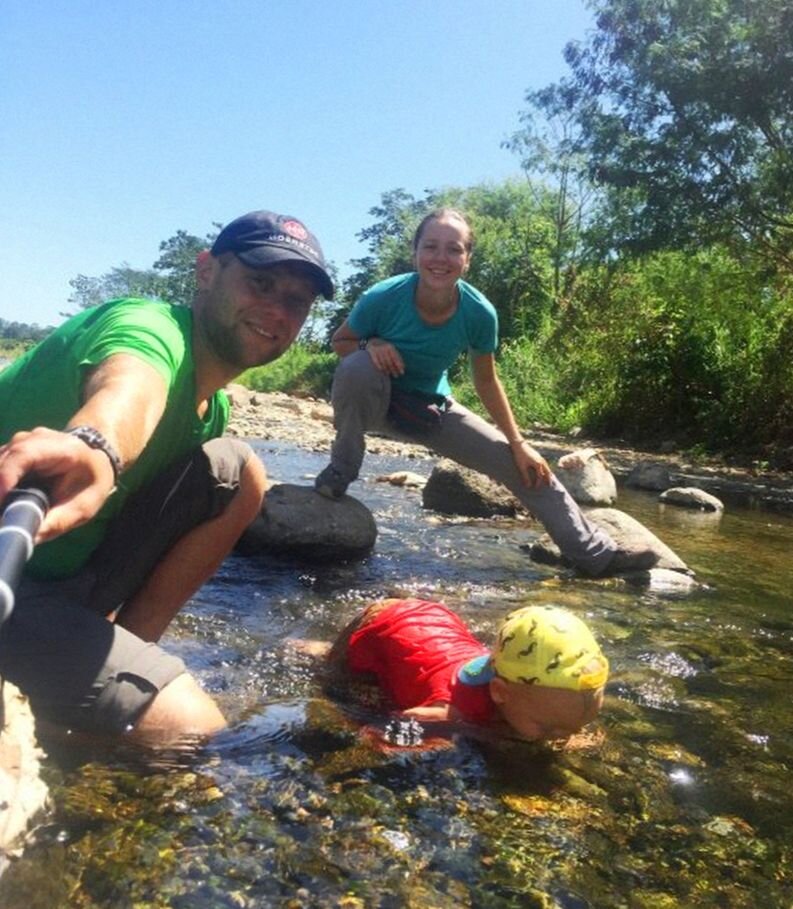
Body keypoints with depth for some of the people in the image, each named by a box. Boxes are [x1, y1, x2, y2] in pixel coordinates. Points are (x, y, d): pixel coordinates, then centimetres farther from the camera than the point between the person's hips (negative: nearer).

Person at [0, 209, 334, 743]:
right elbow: (130, 385, -45)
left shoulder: (212, 406, 8)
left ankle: (119, 650, 1)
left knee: (239, 472, 0)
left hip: (70, 571, 9)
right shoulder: (151, 327, -20)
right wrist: (95, 444, -69)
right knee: (190, 728, -21)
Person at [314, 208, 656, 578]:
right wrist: (369, 345, -31)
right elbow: (338, 342, -8)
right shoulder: (383, 297, -27)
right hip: (373, 401, -2)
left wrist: (518, 443, -4)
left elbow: (487, 382, -4)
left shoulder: (479, 313, -20)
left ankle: (595, 553, 13)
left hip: (431, 408, 3)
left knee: (523, 465, -2)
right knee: (357, 366, -38)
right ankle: (340, 471, -15)